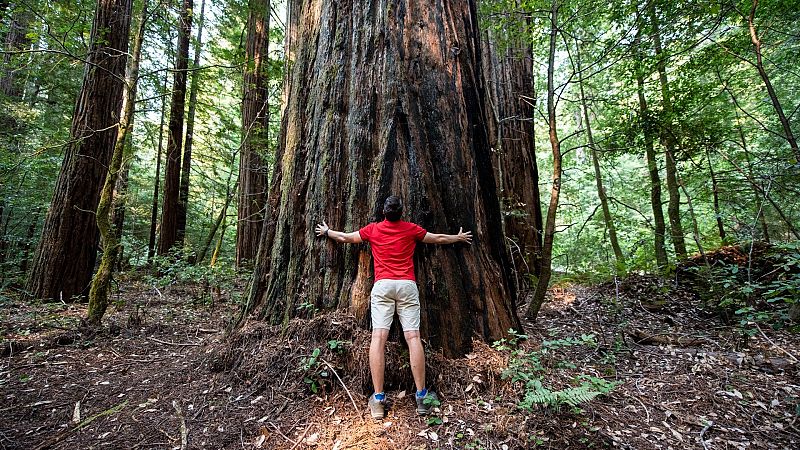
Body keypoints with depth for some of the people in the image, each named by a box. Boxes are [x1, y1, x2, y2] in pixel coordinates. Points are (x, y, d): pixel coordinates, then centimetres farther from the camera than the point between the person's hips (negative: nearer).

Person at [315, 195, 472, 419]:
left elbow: (345, 237, 24)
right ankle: (422, 395, 1)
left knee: (378, 338, -6)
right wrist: (459, 237, 42)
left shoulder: (373, 229, 12)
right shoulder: (411, 229, 11)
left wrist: (326, 231, 44)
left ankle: (378, 399, -6)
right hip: (407, 285, 0)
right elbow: (438, 239, 23)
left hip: (382, 285, 0)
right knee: (413, 337, -3)